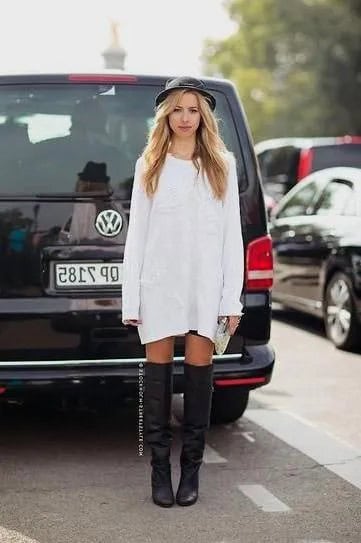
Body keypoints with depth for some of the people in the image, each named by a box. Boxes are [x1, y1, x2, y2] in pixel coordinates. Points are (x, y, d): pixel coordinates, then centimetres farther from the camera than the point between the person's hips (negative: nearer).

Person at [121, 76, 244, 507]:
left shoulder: (222, 165, 9)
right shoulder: (149, 166, 9)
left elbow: (232, 234, 5)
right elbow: (136, 233, 5)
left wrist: (232, 298, -1)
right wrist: (131, 298, -1)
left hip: (206, 283, 0)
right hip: (160, 282, 0)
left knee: (199, 368, 2)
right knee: (158, 368, 1)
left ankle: (192, 468, 10)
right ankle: (159, 467, 7)